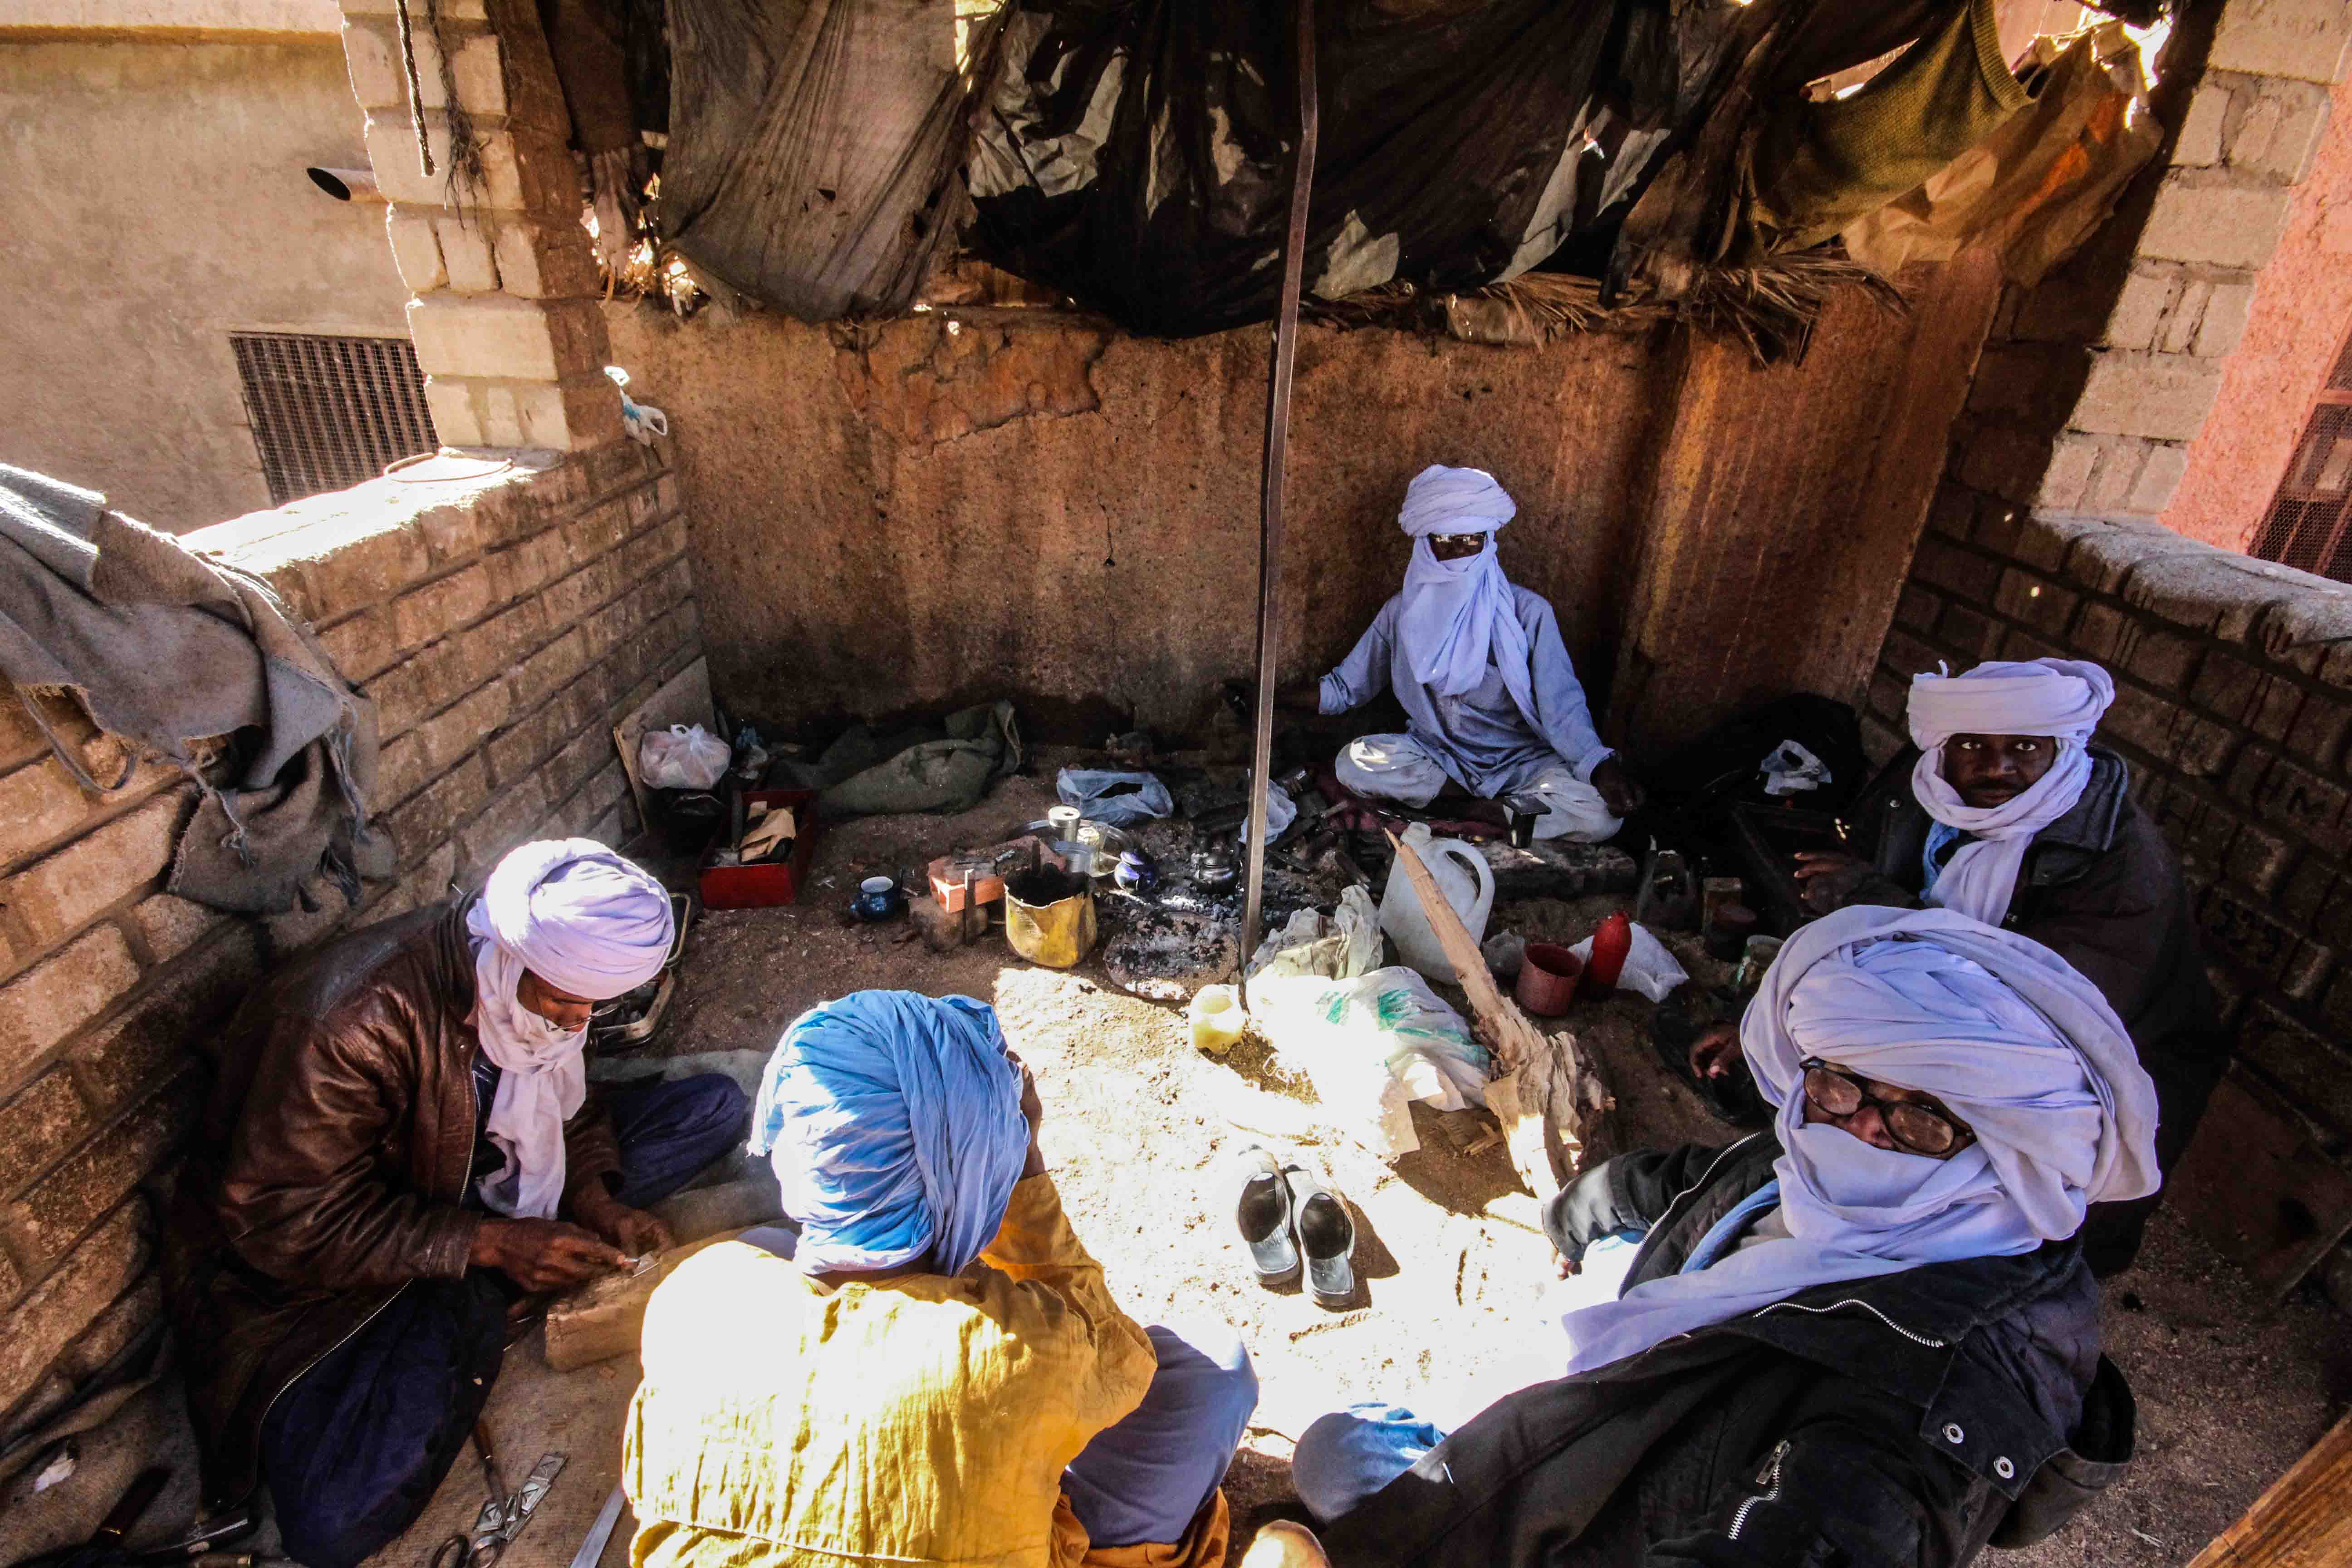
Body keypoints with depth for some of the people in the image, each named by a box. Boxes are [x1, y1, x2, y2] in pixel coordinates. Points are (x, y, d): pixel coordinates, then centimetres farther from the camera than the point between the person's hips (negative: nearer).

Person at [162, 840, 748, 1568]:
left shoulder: (529, 980, -13)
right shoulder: (356, 1022, -33)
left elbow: (565, 1097, 4)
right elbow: (284, 1225, -25)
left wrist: (596, 1199, -14)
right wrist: (488, 1244, -30)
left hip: (462, 1181, 6)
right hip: (308, 1263, -6)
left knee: (715, 1106, -7)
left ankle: (479, 1299, -5)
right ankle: (478, 1308, -2)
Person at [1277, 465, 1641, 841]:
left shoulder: (1527, 612, -8)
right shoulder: (1403, 613, 1)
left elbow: (1561, 703, -14)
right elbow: (1344, 687, 7)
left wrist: (1601, 767, -33)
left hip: (1519, 760, -2)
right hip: (1434, 752, 3)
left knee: (1601, 814, -29)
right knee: (1352, 763, -27)